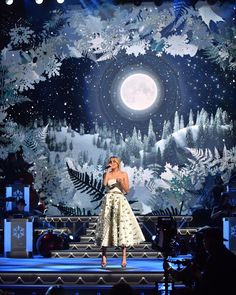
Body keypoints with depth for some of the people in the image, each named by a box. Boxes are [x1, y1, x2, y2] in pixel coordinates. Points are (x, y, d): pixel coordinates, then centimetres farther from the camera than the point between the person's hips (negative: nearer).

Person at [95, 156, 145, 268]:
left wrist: (121, 182, -13)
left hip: (120, 201, 0)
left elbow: (127, 190, 3)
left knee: (123, 227, -7)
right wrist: (108, 171, -9)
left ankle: (124, 258, -7)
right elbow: (104, 183, -13)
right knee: (107, 226, -4)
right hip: (108, 201, 1)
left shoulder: (124, 174, 7)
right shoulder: (107, 174, 8)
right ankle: (103, 256, 0)